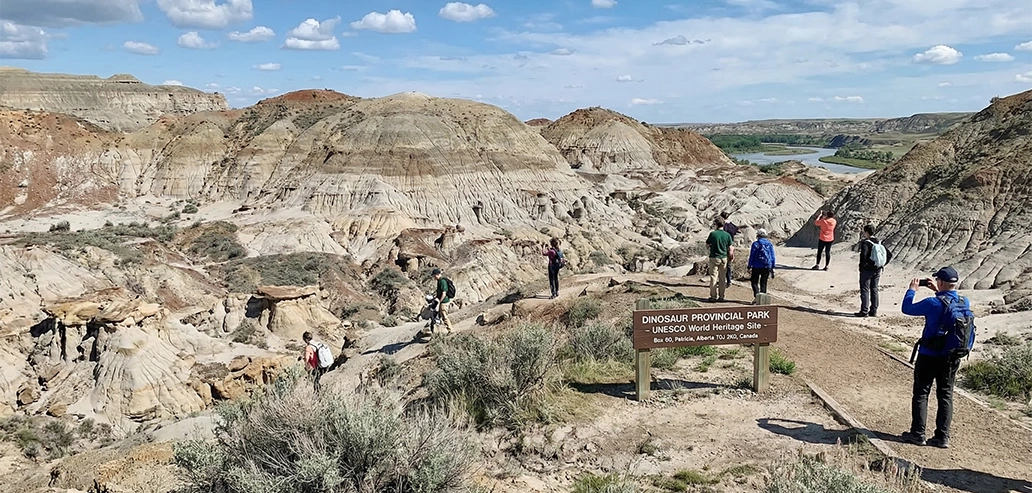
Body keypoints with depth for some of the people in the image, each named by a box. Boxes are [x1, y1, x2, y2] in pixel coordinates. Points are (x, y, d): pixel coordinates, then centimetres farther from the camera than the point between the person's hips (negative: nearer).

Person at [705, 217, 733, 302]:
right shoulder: (727, 235, -1)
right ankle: (721, 296, 12)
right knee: (722, 278, 9)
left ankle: (713, 296, 2)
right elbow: (730, 248, 3)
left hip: (714, 257, -3)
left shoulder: (712, 234, -9)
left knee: (713, 277, 2)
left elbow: (707, 245, 1)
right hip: (724, 258, 3)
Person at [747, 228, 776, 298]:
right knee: (763, 283, 12)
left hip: (757, 267, -4)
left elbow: (751, 256, -7)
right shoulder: (770, 244, 5)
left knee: (754, 282, 6)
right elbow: (772, 257, 7)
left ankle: (757, 295, -15)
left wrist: (749, 267, -1)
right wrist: (772, 268, 12)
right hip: (767, 267, 4)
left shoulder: (755, 244, -7)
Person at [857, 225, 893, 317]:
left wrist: (862, 266, -11)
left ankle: (864, 311, -3)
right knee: (874, 290, 13)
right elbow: (889, 255, 11)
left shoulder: (865, 243, -13)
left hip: (867, 270, -7)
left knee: (865, 290, -2)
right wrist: (882, 264, 12)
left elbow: (863, 256, -25)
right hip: (877, 270, 7)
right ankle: (874, 311, 16)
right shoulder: (879, 243, 9)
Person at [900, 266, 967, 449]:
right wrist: (938, 292, 17)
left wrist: (912, 290, 4)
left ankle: (918, 434, 12)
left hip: (929, 356, -5)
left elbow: (907, 308, -8)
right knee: (946, 396, 12)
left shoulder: (933, 303, -20)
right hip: (952, 357, 5)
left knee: (921, 394, 7)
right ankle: (942, 437, 14)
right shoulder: (965, 303, -3)